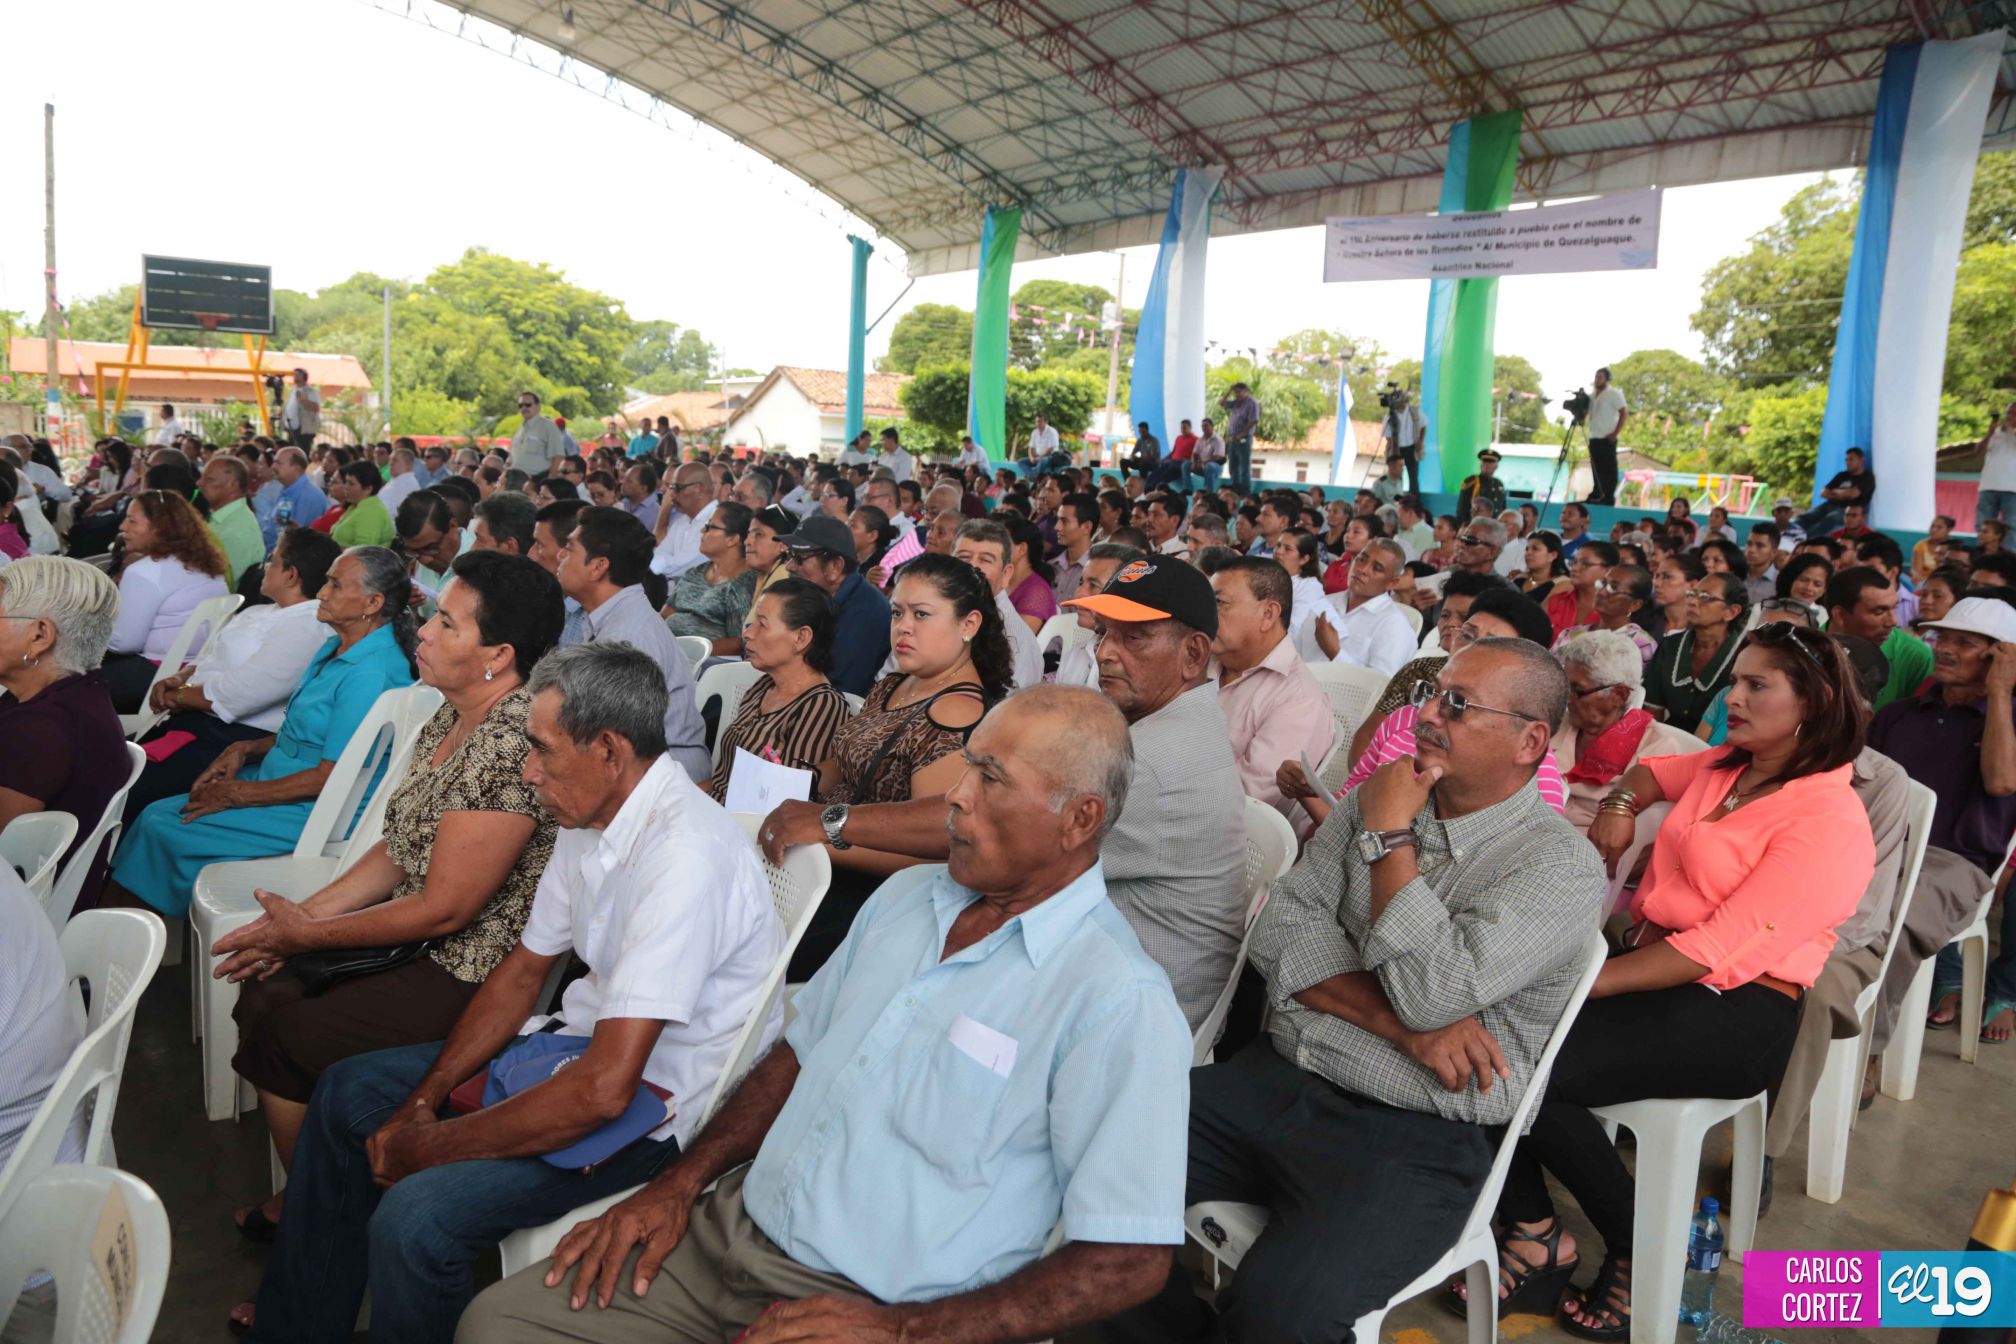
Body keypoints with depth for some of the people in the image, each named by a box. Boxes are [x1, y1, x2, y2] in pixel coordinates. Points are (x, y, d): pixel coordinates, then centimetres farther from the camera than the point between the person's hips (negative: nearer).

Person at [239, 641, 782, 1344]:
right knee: (348, 1092, 16)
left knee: (414, 1218, -26)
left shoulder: (686, 857, -31)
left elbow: (605, 1087, -32)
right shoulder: (590, 816, -1)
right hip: (591, 1042, 10)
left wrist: (429, 1146, -19)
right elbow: (524, 969, 10)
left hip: (658, 1098, -10)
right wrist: (422, 1102, 1)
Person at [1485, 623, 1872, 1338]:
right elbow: (1651, 770, 34)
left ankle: (1640, 1251, -3)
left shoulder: (1829, 823, -15)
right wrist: (1619, 803, 11)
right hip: (1653, 969, 8)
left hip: (1737, 1015, -8)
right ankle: (1534, 1233, -7)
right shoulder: (1727, 768, 10)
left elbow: (1717, 949, -22)